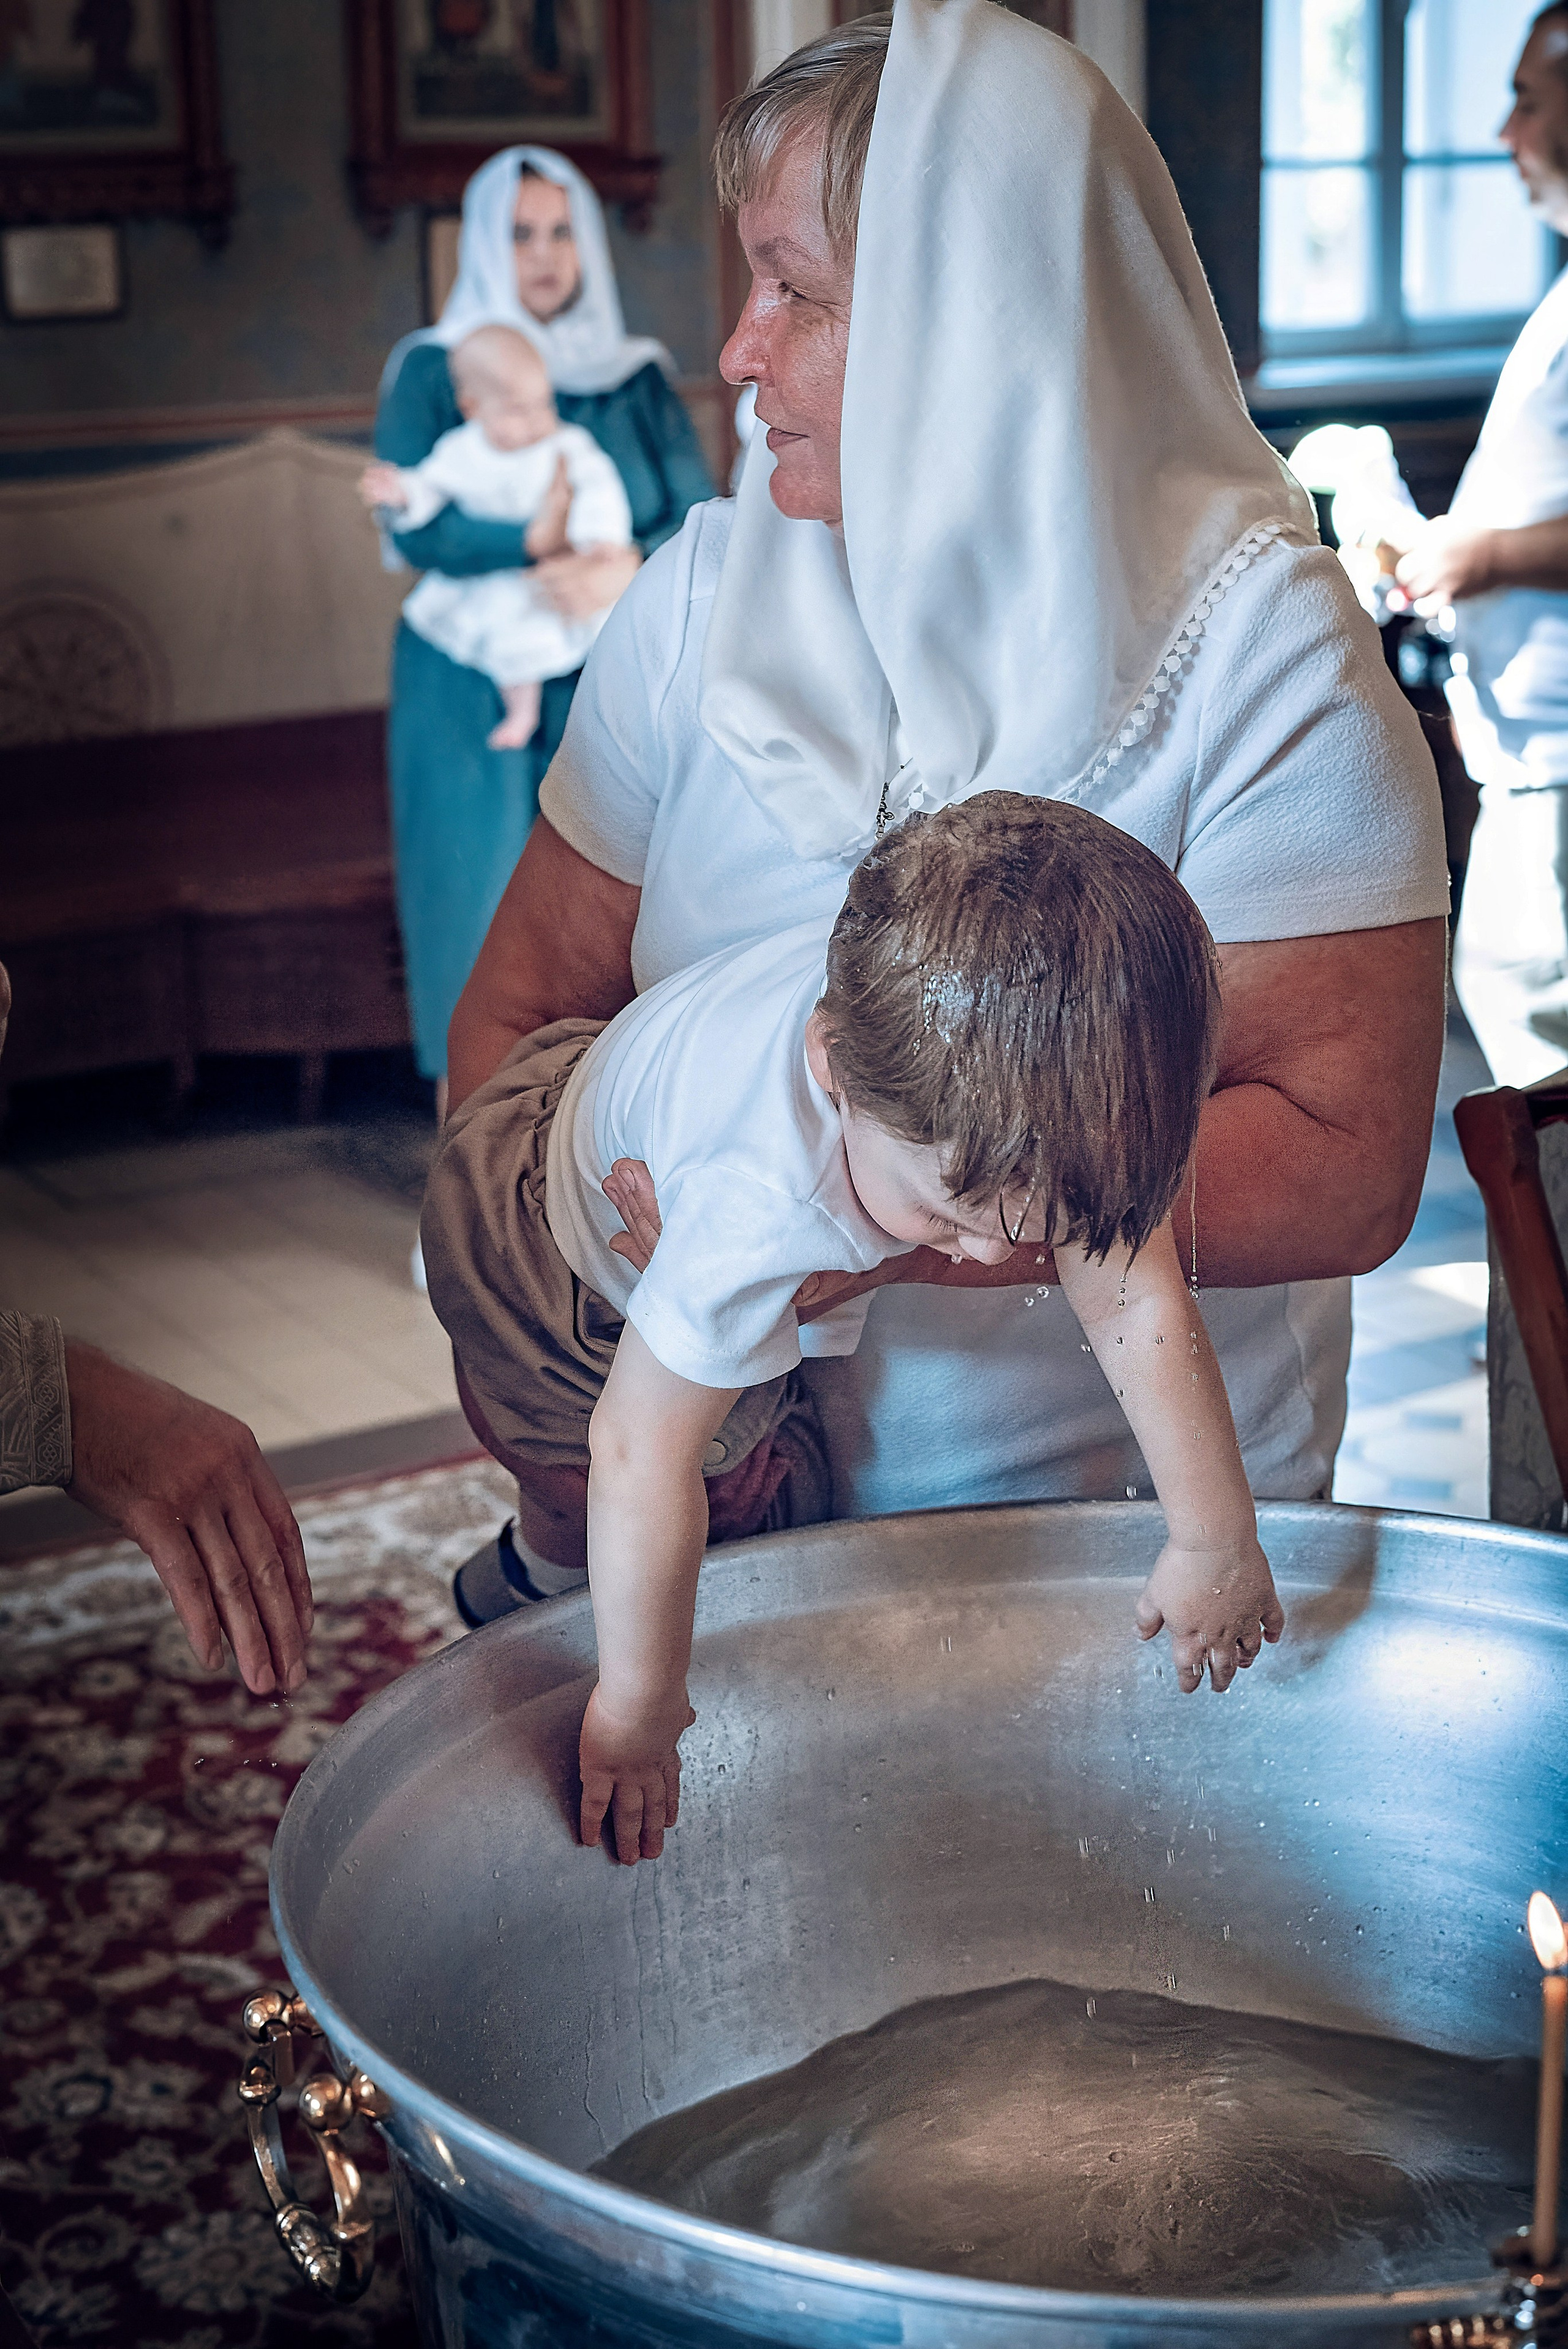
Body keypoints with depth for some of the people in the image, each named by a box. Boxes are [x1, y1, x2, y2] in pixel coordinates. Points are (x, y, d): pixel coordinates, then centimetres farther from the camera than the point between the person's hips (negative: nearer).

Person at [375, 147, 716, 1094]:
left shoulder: (639, 379, 6)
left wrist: (632, 568, -22)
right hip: (475, 694, -2)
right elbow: (416, 525, -15)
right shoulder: (432, 373, -2)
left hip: (605, 690, 2)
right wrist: (554, 546, -27)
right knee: (481, 908, 1)